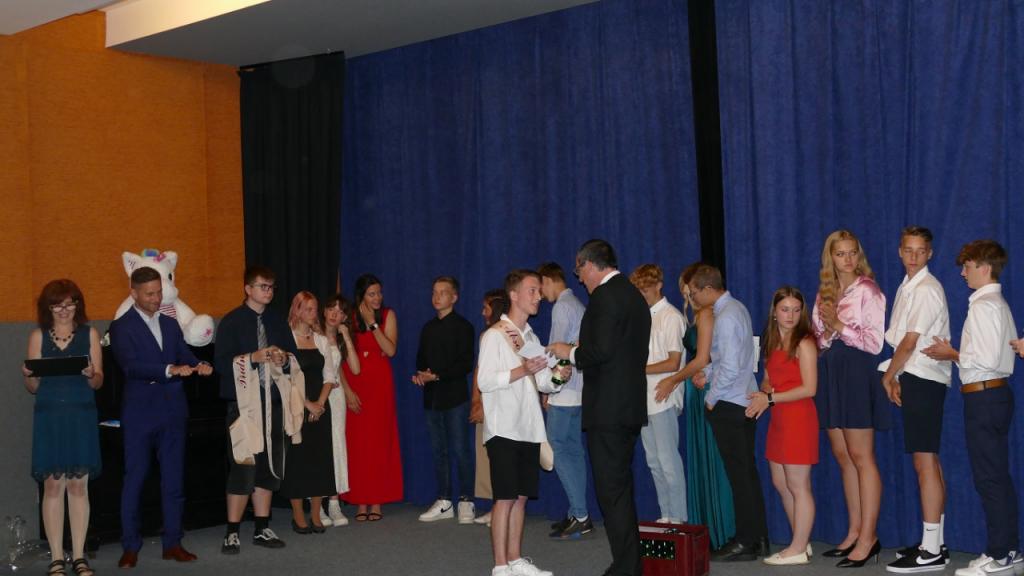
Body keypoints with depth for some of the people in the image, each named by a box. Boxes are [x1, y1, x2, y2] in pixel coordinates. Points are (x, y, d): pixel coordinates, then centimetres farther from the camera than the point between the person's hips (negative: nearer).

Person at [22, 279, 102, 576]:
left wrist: (91, 374, -18)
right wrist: (29, 376, -15)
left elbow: (98, 383, 3)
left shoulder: (89, 334, 6)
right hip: (49, 418, 0)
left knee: (79, 486, 2)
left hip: (82, 418, 0)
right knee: (52, 486, -1)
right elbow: (33, 388, 6)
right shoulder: (38, 336, 7)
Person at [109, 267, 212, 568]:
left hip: (174, 412, 5)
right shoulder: (121, 327, -4)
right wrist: (169, 369, -31)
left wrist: (199, 365, -15)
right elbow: (131, 365, -18)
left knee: (174, 479, 9)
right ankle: (130, 547, 10)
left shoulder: (170, 324, 14)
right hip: (140, 413, -5)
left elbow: (184, 355, 8)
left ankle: (172, 543, 17)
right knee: (134, 480, 2)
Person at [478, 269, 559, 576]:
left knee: (521, 496, 10)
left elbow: (541, 381, 17)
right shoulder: (495, 335, -7)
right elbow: (485, 381, -15)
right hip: (503, 429, -7)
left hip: (528, 428, 7)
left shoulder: (531, 337, 16)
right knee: (505, 497, -5)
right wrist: (523, 370, -21)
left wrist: (557, 375, -3)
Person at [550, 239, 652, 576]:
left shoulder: (605, 297, -14)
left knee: (610, 490, -4)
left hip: (607, 409, -10)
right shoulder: (633, 294, 17)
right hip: (630, 407, 10)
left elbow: (601, 350, -23)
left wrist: (571, 353, -6)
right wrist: (578, 355, 19)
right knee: (621, 488, 17)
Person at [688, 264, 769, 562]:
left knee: (739, 474, -2)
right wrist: (707, 373, 14)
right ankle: (758, 537, 22)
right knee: (748, 471, 14)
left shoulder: (726, 318, -19)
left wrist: (712, 398, -11)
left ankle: (746, 543, 7)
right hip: (745, 401, 10)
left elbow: (730, 368, -23)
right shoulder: (736, 308, 10)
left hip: (728, 406, -10)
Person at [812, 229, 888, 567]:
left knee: (861, 457, -7)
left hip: (856, 373, -7)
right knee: (843, 457, 9)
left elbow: (875, 342, -10)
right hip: (829, 373, 7)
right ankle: (854, 532, 16)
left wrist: (839, 326, -17)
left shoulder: (867, 291, -5)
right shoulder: (825, 292, 15)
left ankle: (868, 537, -4)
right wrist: (826, 329, -2)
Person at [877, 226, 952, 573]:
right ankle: (934, 542, 21)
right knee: (928, 462, 13)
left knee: (925, 463, -9)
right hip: (914, 379, 10)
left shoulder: (926, 290, -13)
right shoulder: (906, 288, 16)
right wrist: (896, 378, 10)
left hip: (924, 380, -10)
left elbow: (909, 342, -16)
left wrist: (888, 376, -4)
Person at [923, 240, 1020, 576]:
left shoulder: (984, 305, -15)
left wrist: (952, 355, -9)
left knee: (989, 478, -4)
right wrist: (956, 354, 9)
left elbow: (987, 359, -23)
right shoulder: (998, 303, 17)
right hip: (996, 393, 10)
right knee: (999, 476, 15)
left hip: (983, 397, -10)